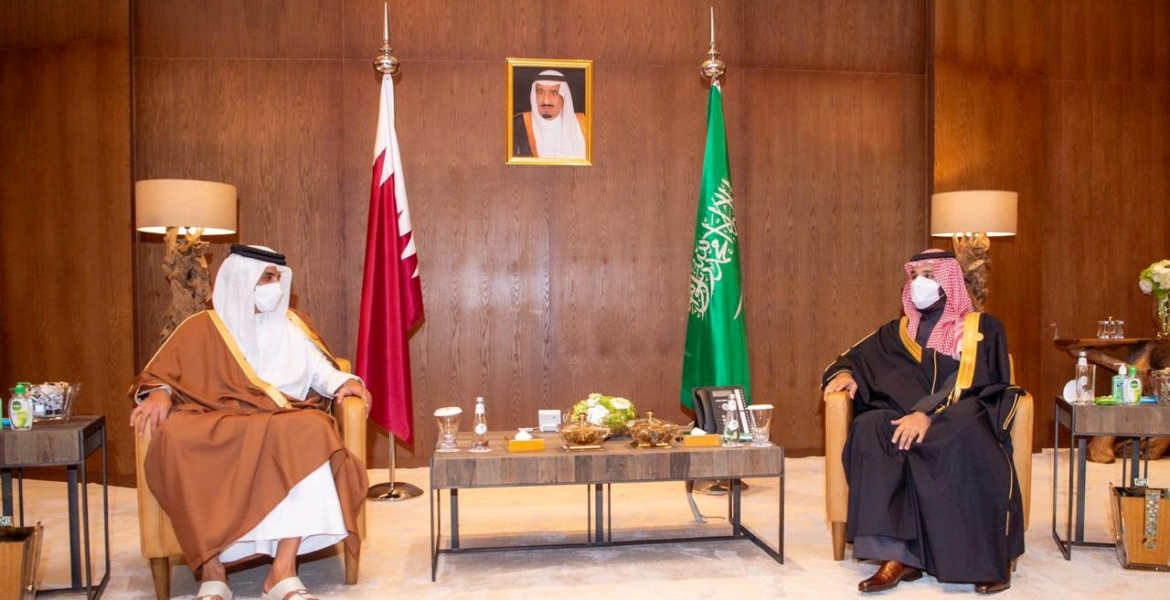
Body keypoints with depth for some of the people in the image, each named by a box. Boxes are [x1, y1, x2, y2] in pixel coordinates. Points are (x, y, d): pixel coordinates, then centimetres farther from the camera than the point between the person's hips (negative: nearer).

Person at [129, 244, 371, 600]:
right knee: (175, 438, -36)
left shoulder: (293, 326, 19)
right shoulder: (202, 328, 11)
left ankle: (283, 571, -37)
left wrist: (343, 382, -6)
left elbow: (319, 370, 15)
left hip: (284, 422, 1)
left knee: (311, 430, -36)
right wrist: (159, 394, -15)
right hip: (215, 427, -1)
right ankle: (211, 571, -30)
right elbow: (161, 374, 8)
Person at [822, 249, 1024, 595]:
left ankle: (990, 557, -26)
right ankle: (898, 554, -36)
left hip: (961, 420, -3)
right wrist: (845, 373, 0)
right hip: (908, 417, 3)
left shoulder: (981, 327, 9)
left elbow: (968, 383, -7)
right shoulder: (898, 330, 23)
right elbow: (857, 357, 26)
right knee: (870, 428, -32)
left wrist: (928, 414, -23)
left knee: (965, 432, -40)